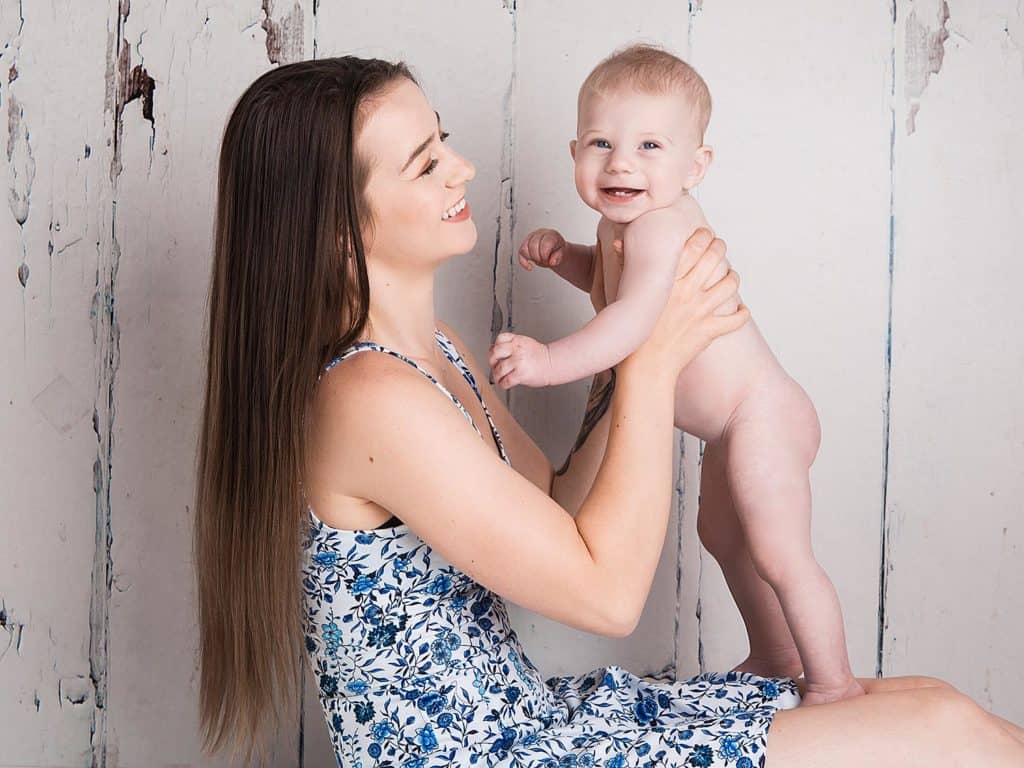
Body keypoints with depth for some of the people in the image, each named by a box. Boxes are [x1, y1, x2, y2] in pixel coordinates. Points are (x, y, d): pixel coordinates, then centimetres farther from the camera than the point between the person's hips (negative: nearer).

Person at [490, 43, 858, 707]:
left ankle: (836, 684, 12)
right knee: (722, 533, 25)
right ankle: (776, 658, 42)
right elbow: (609, 280, 23)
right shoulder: (625, 223, 4)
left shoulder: (657, 228, -27)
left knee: (779, 556, -6)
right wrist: (563, 254, 5)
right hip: (734, 426, 11)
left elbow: (633, 320, -40)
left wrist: (551, 363, -48)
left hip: (762, 419, -11)